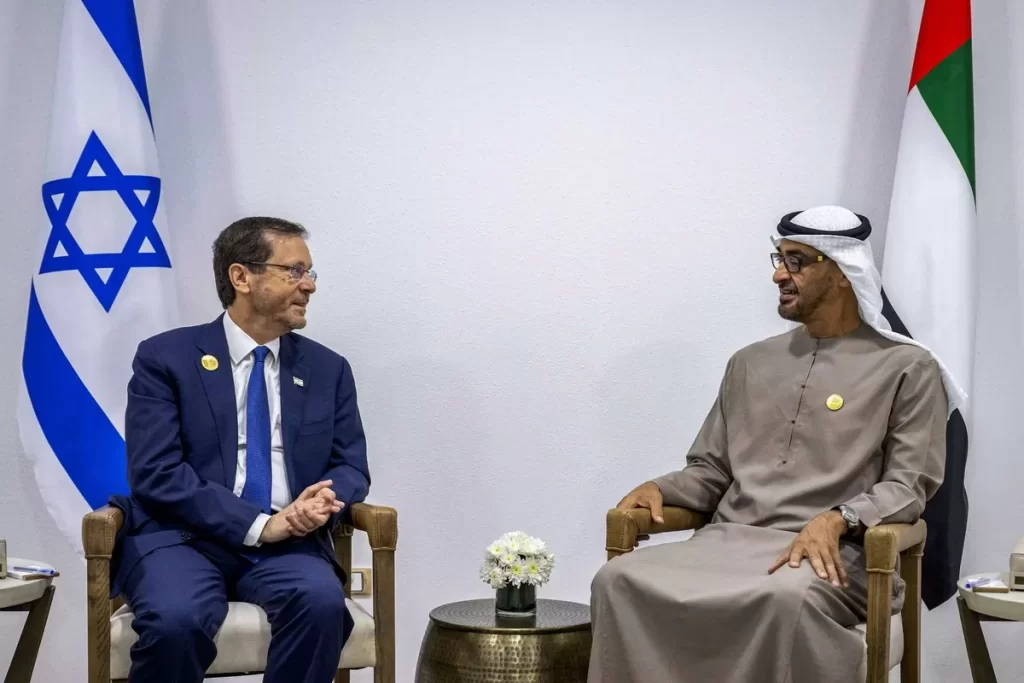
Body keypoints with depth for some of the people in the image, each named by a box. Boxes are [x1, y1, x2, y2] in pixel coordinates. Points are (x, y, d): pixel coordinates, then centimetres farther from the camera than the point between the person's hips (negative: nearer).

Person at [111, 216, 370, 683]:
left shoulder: (327, 369, 13)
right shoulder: (165, 358, 0)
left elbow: (350, 468, 11)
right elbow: (157, 475, -9)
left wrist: (320, 502, -15)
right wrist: (261, 524, -18)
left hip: (286, 545, 3)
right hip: (183, 538, -3)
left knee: (322, 600, -31)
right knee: (177, 618, -35)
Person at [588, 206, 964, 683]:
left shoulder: (907, 369, 5)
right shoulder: (750, 363, 21)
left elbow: (908, 486, -4)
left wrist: (836, 520, -22)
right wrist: (659, 488, -1)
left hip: (830, 552, -4)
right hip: (728, 542, 4)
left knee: (786, 598, -41)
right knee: (620, 582, -26)